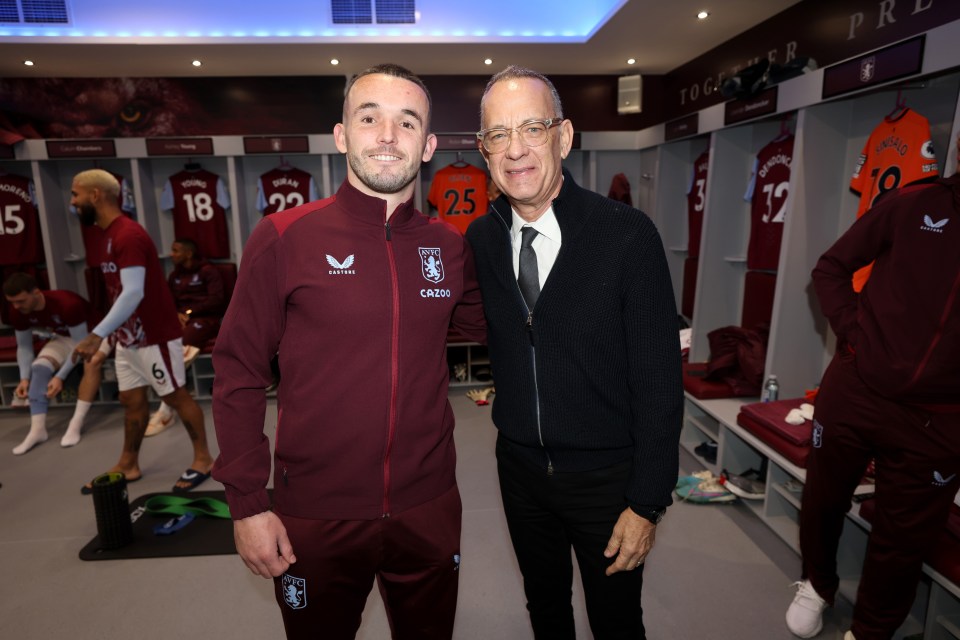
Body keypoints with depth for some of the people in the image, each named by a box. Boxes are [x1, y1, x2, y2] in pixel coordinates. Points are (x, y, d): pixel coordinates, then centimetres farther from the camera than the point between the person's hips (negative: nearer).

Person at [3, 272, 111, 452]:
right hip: (64, 338, 6)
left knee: (92, 362, -35)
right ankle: (37, 429, -20)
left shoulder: (67, 303, -35)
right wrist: (24, 378, -18)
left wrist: (60, 377, -34)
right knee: (39, 367, -20)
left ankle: (76, 423, -29)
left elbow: (81, 344, -30)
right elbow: (24, 347, -4)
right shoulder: (18, 314, -15)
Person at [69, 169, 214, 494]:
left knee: (176, 397, 3)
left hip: (155, 337, -9)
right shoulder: (109, 235, 10)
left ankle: (203, 459, 18)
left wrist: (97, 335, -33)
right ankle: (128, 465, 30)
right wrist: (114, 333, 18)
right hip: (129, 337, 9)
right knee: (131, 401, 16)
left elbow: (134, 293, -29)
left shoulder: (128, 235, -21)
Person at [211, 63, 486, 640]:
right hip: (314, 518, -2)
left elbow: (495, 329, 14)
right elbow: (239, 375, -6)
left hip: (428, 510, 3)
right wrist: (248, 503, -6)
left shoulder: (450, 247, -1)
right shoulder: (285, 238, -10)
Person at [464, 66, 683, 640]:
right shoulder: (480, 239, -5)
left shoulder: (628, 234, -19)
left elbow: (659, 381, -16)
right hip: (520, 465, 4)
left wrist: (647, 504, -14)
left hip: (606, 478, -3)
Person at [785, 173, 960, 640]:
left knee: (903, 538, 13)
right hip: (853, 390, 0)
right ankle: (817, 585, 46)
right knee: (823, 498, 17)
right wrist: (852, 333, -8)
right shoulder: (914, 205, -3)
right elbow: (831, 268, 5)